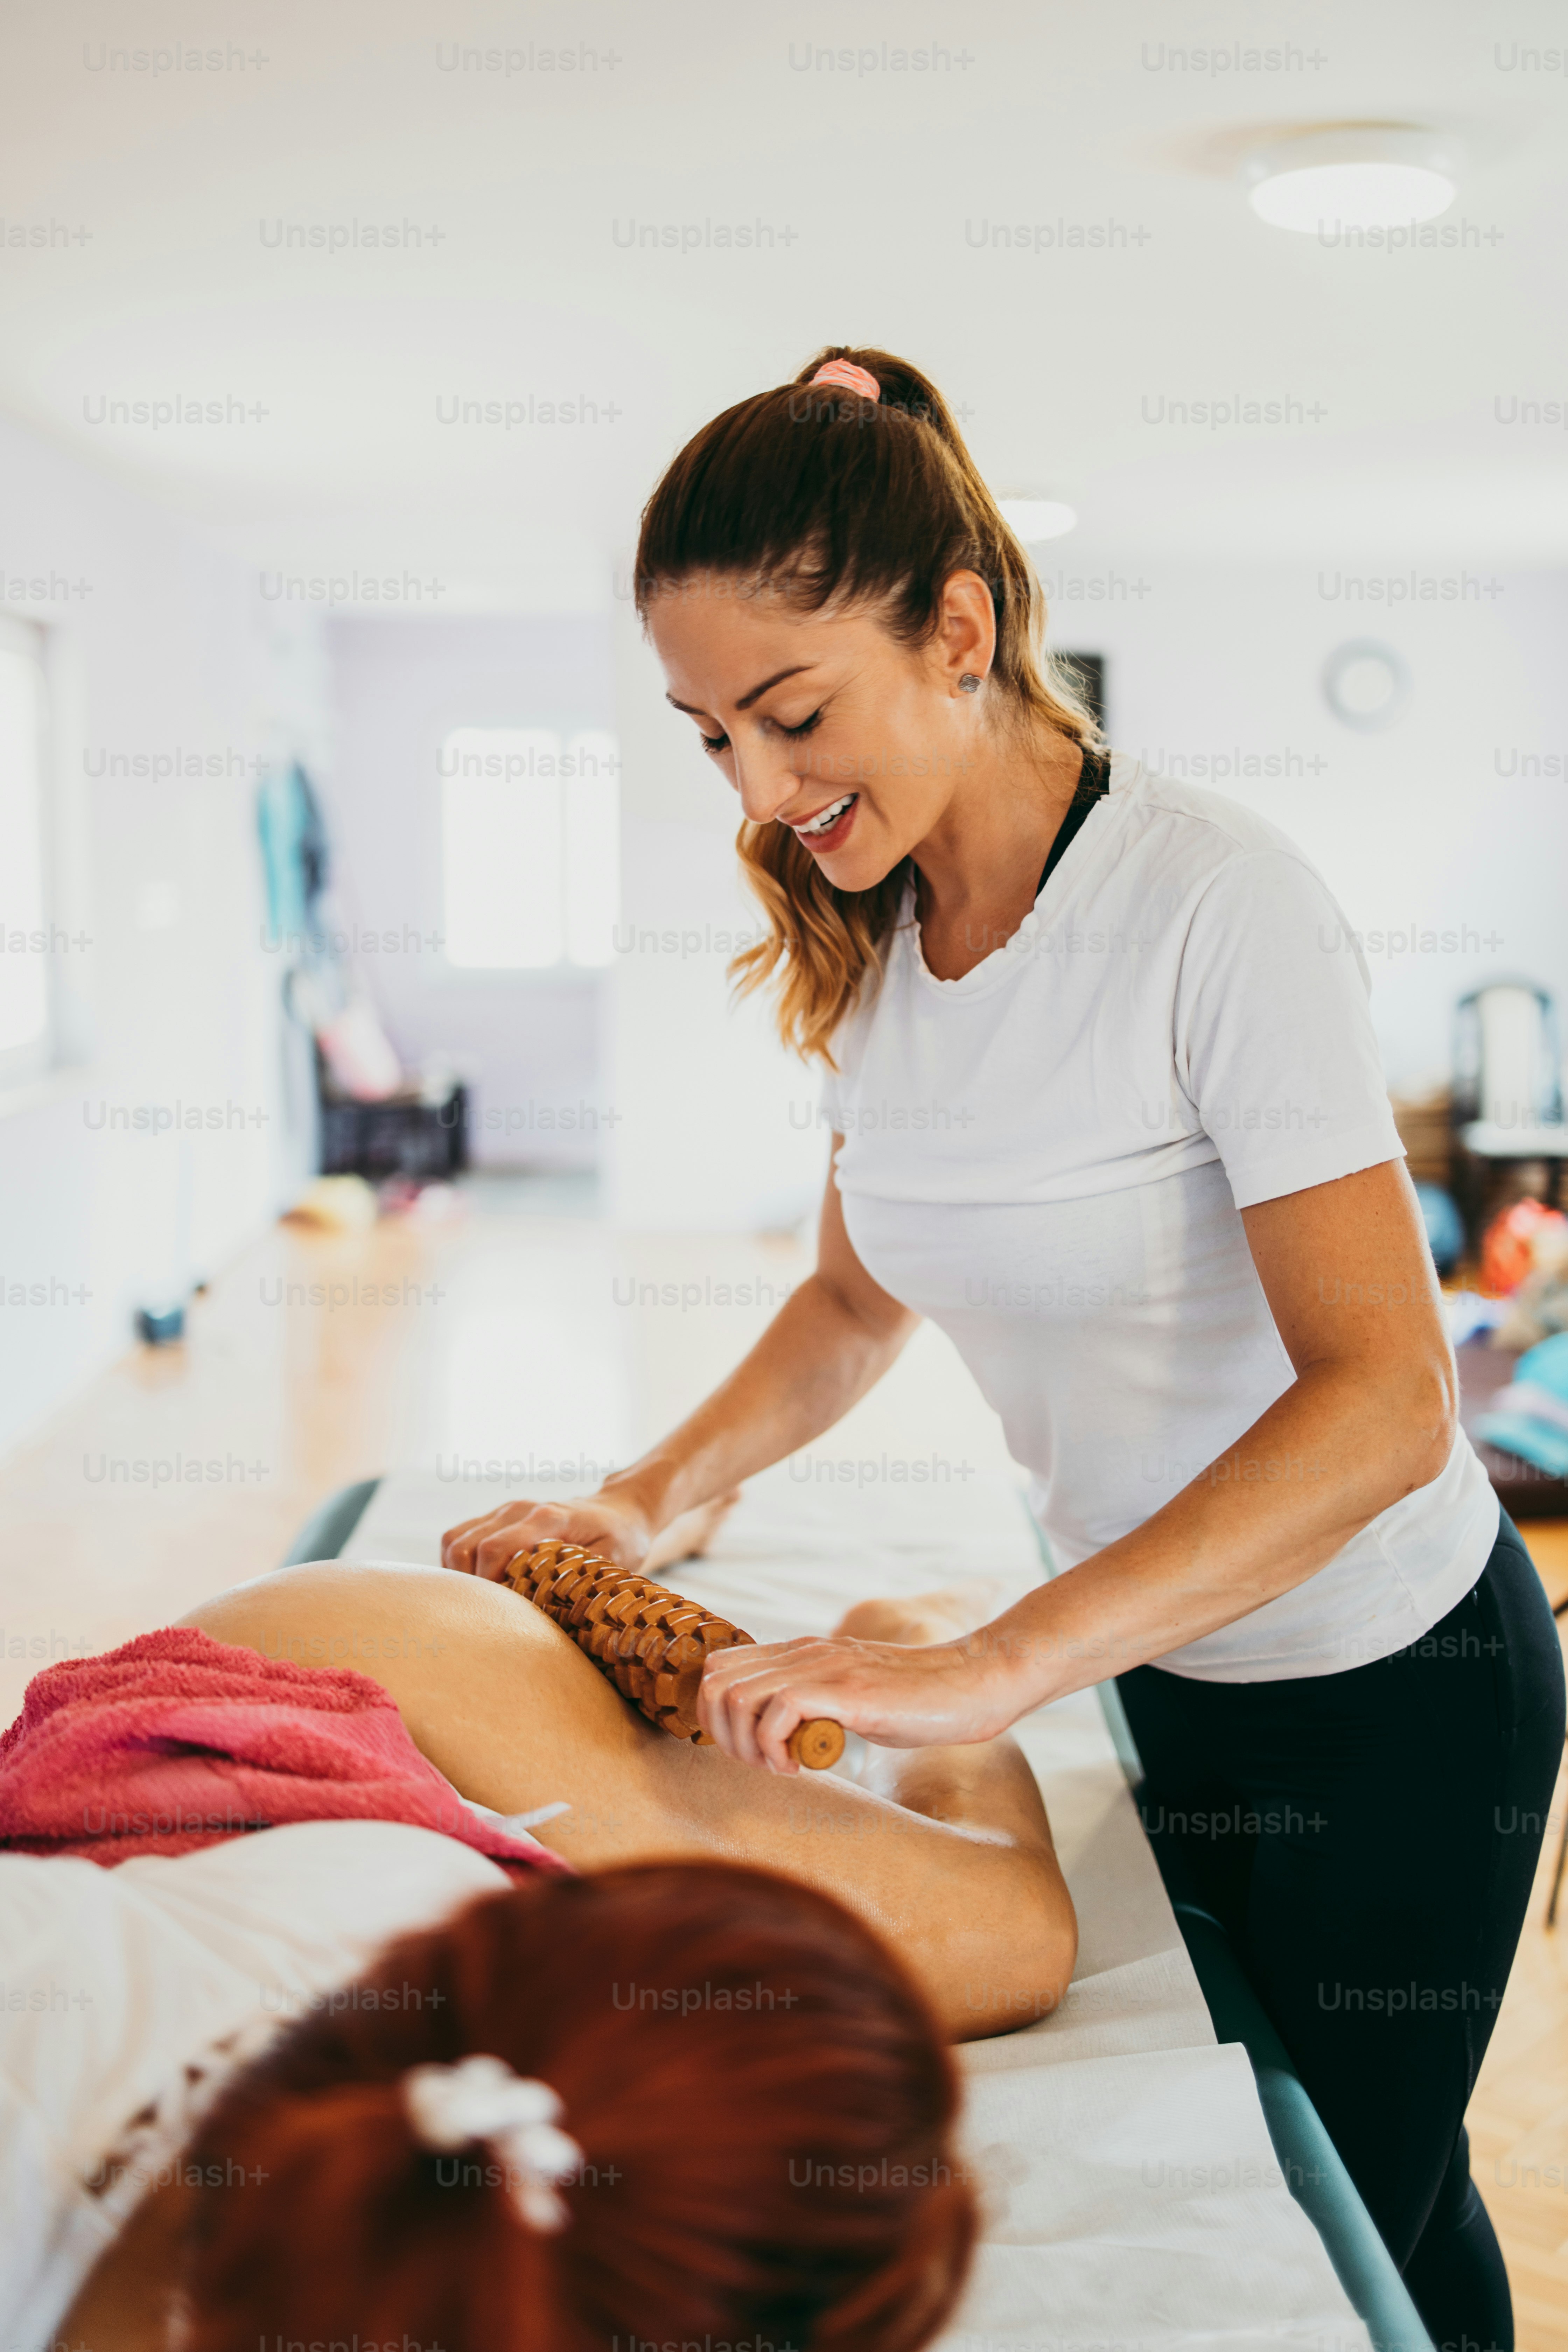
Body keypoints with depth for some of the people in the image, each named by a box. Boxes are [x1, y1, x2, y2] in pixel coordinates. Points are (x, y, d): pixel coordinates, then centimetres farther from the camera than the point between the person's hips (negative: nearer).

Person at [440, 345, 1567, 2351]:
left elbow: (1384, 1398, -31)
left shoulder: (1213, 903, -26)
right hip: (1174, 1672, 7)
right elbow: (860, 1297, 9)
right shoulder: (872, 944, -4)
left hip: (1391, 1692, -6)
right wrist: (652, 1497, -6)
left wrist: (989, 1669, -37)